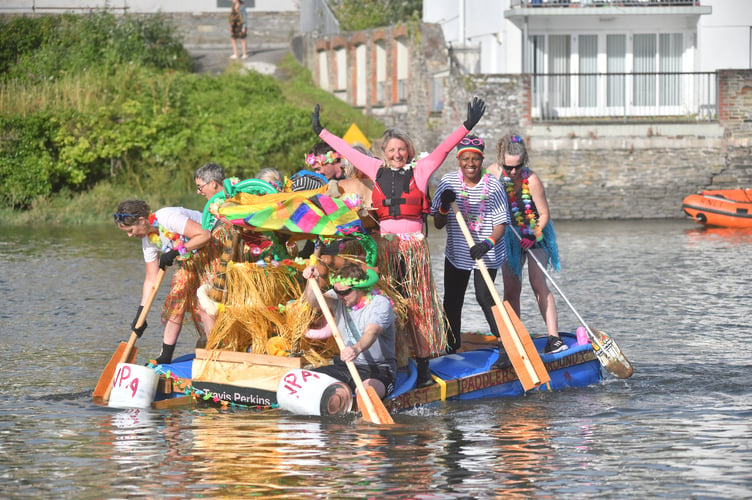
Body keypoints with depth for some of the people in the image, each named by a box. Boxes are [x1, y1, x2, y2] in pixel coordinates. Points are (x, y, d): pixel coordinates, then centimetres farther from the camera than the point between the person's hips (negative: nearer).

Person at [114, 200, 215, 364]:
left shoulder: (168, 217, -27)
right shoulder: (148, 240, -1)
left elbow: (204, 235, -30)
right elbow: (151, 279, 4)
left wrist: (175, 252, -26)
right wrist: (140, 314, 0)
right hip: (187, 261, 8)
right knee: (175, 300, 2)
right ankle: (165, 357, 7)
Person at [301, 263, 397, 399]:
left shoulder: (380, 304, -15)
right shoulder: (339, 299, 4)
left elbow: (371, 333, -33)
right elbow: (314, 302, -15)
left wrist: (357, 349, -55)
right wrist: (312, 280, -36)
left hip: (378, 369, -6)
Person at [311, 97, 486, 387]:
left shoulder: (420, 171, 4)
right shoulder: (377, 171, 11)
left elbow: (444, 149, -1)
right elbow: (348, 151, 19)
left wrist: (467, 126, -10)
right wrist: (321, 132, 25)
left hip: (413, 244, -2)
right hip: (385, 244, 2)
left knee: (418, 304, -2)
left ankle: (423, 366, -3)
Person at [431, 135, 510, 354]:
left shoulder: (493, 185, -11)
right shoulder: (448, 183, -4)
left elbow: (501, 223, -13)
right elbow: (438, 224, -1)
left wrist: (487, 243, -32)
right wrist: (444, 206, -21)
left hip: (486, 254, -3)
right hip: (456, 252, 3)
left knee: (484, 296, -11)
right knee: (452, 299, 9)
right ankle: (451, 343, 27)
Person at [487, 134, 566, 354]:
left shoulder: (531, 180, -23)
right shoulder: (494, 172, -10)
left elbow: (544, 214, -15)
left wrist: (533, 236, -29)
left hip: (535, 234, -5)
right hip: (511, 236, 5)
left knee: (538, 283, -17)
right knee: (511, 289, 2)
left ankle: (554, 338, -21)